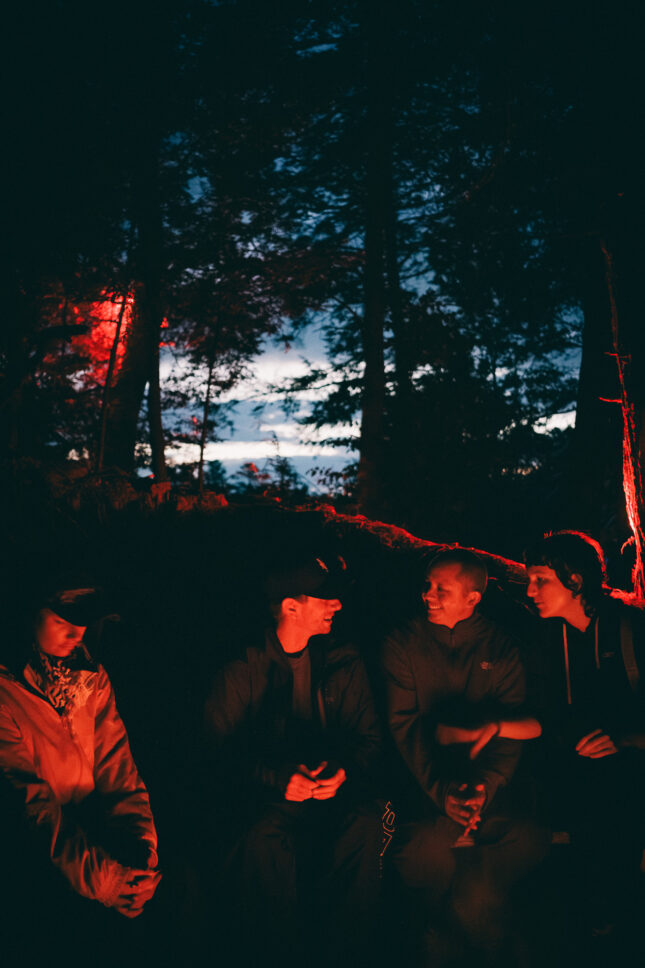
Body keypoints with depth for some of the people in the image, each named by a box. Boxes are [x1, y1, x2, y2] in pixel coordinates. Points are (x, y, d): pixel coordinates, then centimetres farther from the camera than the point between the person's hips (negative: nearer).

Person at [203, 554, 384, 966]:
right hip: (268, 795, -2)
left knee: (365, 821, -29)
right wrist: (279, 778, -19)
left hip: (336, 788, 2)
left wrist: (345, 771, -12)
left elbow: (369, 737, 10)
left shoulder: (345, 662, 9)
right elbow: (223, 753, -3)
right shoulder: (241, 671, 1)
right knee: (263, 836, -33)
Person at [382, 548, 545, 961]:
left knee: (528, 840, -24)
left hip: (490, 788, 2)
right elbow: (405, 727, -5)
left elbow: (511, 731, 0)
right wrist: (442, 791, -20)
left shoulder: (501, 647, 5)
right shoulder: (403, 644, 2)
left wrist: (484, 787, -19)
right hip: (426, 785, -1)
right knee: (424, 849, -29)